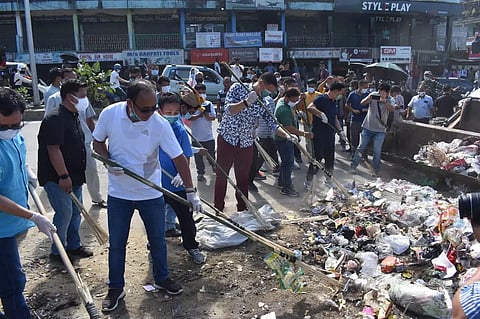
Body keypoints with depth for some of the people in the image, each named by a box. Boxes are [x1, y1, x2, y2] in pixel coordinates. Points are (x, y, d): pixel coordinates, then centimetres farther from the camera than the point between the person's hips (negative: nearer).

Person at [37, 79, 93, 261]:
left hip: (74, 176, 10)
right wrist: (63, 176, -26)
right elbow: (53, 149, -24)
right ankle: (58, 252, 13)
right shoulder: (55, 119, -19)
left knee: (75, 212, 16)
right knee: (64, 213, -4)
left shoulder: (73, 117, 12)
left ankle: (73, 246, 31)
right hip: (56, 178, -10)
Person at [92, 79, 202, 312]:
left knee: (158, 239, 14)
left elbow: (179, 158, -14)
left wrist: (190, 191, -17)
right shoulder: (109, 114, -14)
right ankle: (115, 288, 31)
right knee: (116, 243, 11)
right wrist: (109, 162, -17)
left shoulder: (160, 124, -18)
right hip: (118, 193, 1)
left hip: (151, 193, 0)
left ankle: (162, 278, 38)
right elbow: (98, 143, 3)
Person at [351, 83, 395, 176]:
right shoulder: (373, 95, -3)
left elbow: (392, 109, -24)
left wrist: (385, 101, -41)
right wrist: (368, 98, -34)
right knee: (361, 147, 6)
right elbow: (362, 103, -12)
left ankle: (375, 170, 13)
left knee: (377, 151, -1)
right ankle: (353, 165, 17)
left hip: (380, 130, -1)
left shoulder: (390, 100, -4)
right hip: (367, 127, 1)